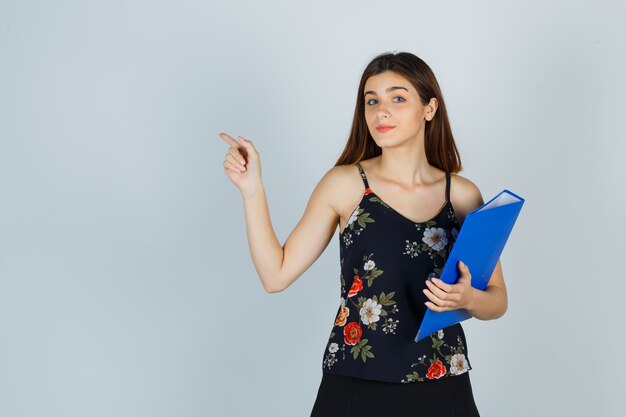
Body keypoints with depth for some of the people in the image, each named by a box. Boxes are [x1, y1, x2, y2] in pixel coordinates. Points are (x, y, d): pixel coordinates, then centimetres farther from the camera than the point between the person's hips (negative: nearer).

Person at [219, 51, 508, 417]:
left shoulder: (464, 195, 0)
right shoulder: (344, 184, -4)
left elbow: (498, 301, 5)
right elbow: (277, 275, -5)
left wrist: (467, 298, -16)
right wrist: (252, 188, -10)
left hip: (441, 388, 2)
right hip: (354, 386, -1)